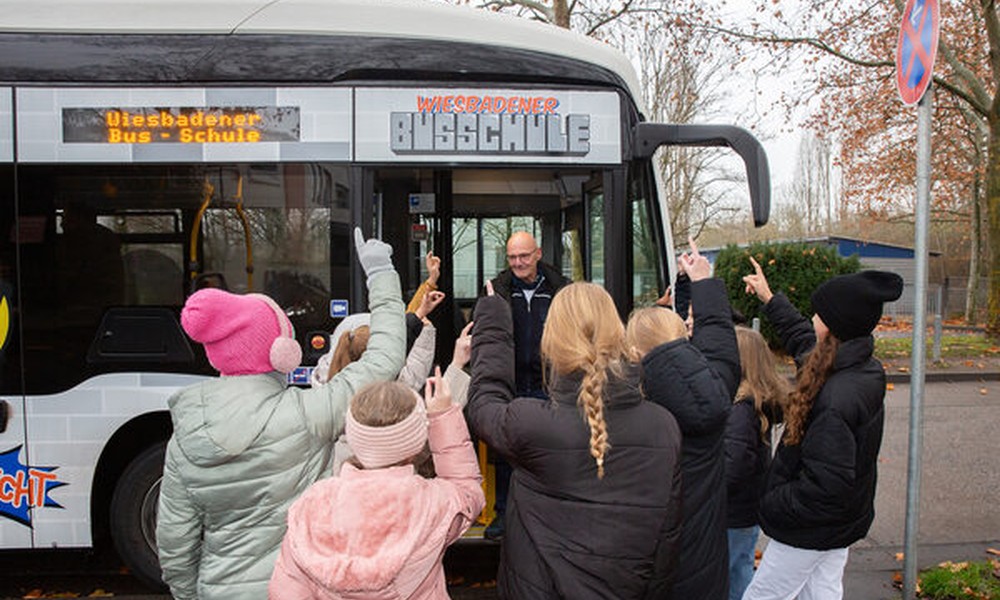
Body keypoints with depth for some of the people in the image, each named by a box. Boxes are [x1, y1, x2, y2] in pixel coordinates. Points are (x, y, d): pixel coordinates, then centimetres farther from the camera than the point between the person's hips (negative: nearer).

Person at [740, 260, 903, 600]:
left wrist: (773, 505, -18)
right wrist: (770, 299, 24)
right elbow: (805, 341, 17)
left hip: (810, 530, -9)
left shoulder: (836, 399, -34)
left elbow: (826, 483, -32)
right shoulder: (864, 371, -3)